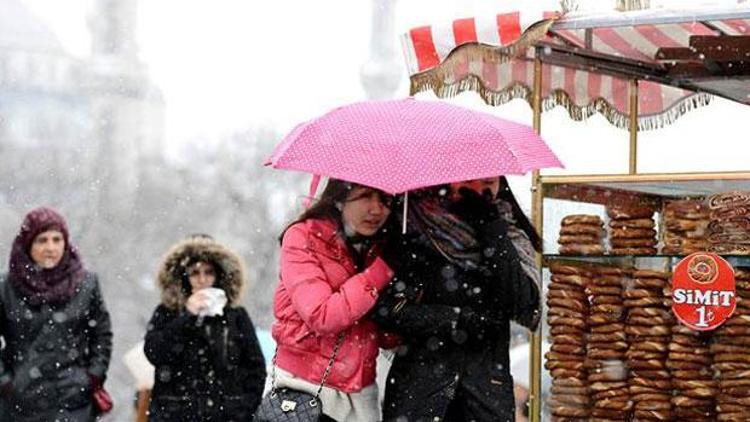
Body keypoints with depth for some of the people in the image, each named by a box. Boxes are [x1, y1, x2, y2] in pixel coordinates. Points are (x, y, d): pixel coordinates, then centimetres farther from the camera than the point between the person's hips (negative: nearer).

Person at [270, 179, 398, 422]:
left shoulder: (381, 250, 8)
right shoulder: (303, 238, -6)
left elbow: (387, 338, 5)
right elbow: (323, 317, -19)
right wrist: (382, 271, -17)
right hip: (305, 388, -4)